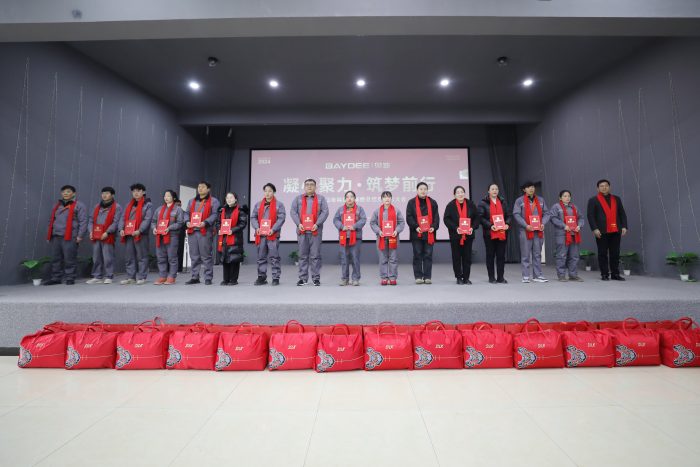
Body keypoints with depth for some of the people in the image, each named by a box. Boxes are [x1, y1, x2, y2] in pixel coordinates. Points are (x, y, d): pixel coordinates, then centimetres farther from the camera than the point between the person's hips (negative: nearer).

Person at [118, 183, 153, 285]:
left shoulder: (148, 204, 1)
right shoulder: (129, 205, 21)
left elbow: (147, 219, -10)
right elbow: (123, 218, 14)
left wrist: (139, 230, -21)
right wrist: (121, 229, -3)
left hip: (141, 234, -6)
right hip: (128, 235, 7)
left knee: (141, 257, -3)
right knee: (130, 257, 9)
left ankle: (141, 277, 2)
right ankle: (130, 277, 15)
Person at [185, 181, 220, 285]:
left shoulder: (213, 201, 4)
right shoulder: (192, 201, 24)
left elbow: (215, 214, -7)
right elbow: (187, 213, 20)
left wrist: (205, 222, -21)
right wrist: (187, 221, -1)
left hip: (205, 231, -6)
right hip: (192, 231, 6)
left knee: (206, 256, -4)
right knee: (194, 256, 10)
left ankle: (208, 278, 2)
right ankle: (195, 277, 18)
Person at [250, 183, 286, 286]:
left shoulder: (279, 204, 2)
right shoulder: (258, 204, 15)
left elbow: (281, 218, -6)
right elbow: (253, 217, 12)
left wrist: (273, 229, -15)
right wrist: (256, 228, -5)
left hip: (273, 235, -4)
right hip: (260, 234, 4)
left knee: (274, 257, -2)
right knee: (261, 257, 9)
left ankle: (276, 278, 6)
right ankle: (261, 277, 18)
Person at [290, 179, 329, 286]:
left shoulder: (321, 199, 11)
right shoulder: (298, 199, 14)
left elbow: (325, 212, 0)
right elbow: (293, 211, 5)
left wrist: (317, 224, -13)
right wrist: (298, 223, -11)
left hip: (315, 231, -1)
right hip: (302, 230, 1)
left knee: (315, 256, 1)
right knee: (303, 255, 5)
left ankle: (316, 278, 9)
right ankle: (303, 278, 13)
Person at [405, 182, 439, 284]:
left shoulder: (432, 202, 11)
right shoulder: (411, 202, 5)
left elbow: (436, 216, 7)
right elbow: (409, 217, -2)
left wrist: (434, 227, -8)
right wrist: (415, 226, -14)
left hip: (429, 233, 2)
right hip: (416, 233, -2)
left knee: (428, 255, 4)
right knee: (417, 255, 3)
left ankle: (427, 277, 11)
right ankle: (418, 276, 10)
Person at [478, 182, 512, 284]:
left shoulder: (503, 202, 15)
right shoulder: (483, 203, 0)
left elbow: (509, 215, 13)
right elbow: (481, 217, -8)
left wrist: (507, 224, -6)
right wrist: (490, 226, -19)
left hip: (502, 233, 4)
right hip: (489, 233, -4)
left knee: (501, 255, 5)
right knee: (490, 255, 4)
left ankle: (501, 277, 14)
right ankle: (491, 277, 12)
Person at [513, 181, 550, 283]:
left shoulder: (540, 200, 16)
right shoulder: (519, 201, 1)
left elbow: (546, 213, 14)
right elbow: (516, 214, -8)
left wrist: (543, 223, -4)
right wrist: (526, 225, -16)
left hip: (539, 231, 5)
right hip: (525, 231, -4)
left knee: (537, 254, 9)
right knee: (526, 255, -1)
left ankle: (538, 275, 17)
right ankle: (525, 276, 5)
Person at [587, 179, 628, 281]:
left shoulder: (616, 199, 17)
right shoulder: (593, 200, 4)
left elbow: (622, 214, 14)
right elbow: (590, 215, -4)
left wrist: (624, 226, 3)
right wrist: (594, 229, -13)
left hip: (616, 231, 4)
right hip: (602, 231, -3)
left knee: (615, 253, 6)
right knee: (603, 254, 1)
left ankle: (615, 274, 14)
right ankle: (604, 274, 8)